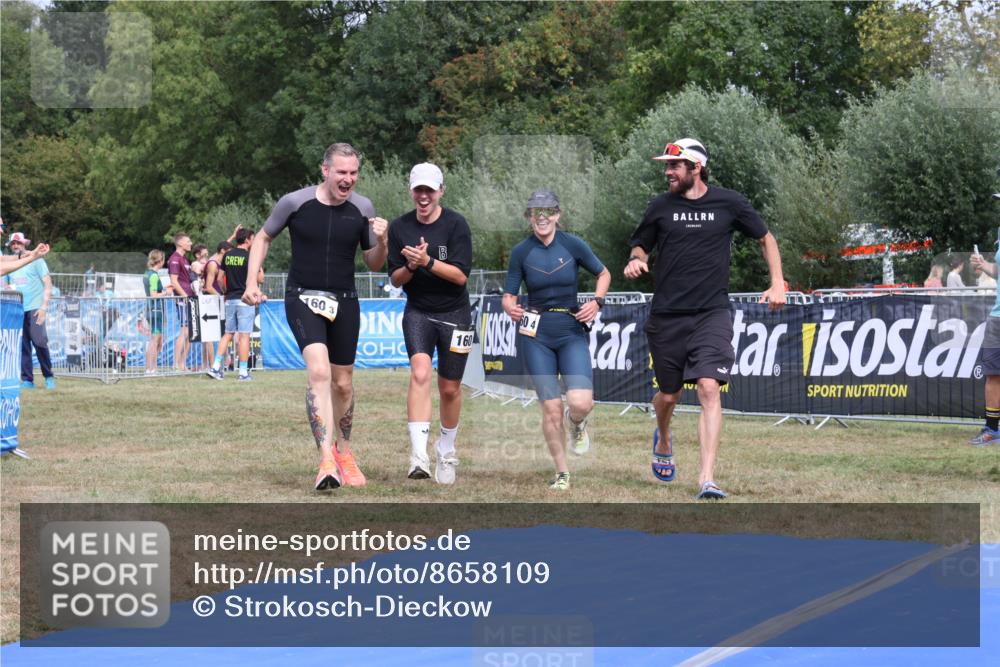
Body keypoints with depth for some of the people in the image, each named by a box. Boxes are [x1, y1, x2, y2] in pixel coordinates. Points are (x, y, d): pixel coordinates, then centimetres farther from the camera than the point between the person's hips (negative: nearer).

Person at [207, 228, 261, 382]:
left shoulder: (227, 256, 7)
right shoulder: (249, 257, -10)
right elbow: (260, 279, -8)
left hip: (230, 300, 6)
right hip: (245, 300, -6)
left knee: (228, 333, 14)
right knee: (244, 335, -4)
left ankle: (216, 366, 7)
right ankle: (243, 372, -5)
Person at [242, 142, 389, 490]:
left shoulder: (362, 208, -1)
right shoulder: (295, 202, -8)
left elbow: (374, 265, 8)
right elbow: (262, 238, 9)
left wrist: (382, 242, -13)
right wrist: (252, 283, 0)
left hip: (344, 301, 3)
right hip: (303, 298, -3)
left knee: (343, 383, 12)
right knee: (319, 371, -23)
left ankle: (343, 450, 36)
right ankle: (326, 461, -26)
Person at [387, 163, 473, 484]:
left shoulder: (456, 225, -9)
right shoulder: (399, 227, -1)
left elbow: (461, 276, -15)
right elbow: (395, 279, 3)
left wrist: (427, 261, -27)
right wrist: (410, 267, -18)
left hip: (454, 314, -1)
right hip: (417, 312, 1)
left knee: (450, 388, 7)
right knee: (420, 372, -23)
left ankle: (446, 451, 32)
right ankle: (418, 455, -32)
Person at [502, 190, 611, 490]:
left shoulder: (573, 244, -2)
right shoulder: (521, 252, -1)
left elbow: (604, 274, 12)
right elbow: (508, 296, 3)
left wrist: (597, 301, -5)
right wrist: (511, 308, -20)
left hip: (572, 331, 0)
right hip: (536, 334, 0)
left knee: (581, 403, -18)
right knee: (551, 408, -4)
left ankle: (575, 423, 21)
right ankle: (562, 473, 14)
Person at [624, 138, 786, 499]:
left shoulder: (729, 202, 1)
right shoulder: (660, 207, 4)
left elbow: (766, 238, 14)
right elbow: (641, 245, 16)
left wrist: (777, 284, 3)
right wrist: (636, 260, -8)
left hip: (712, 314, -2)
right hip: (666, 317, 2)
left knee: (709, 388, -19)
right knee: (669, 395, 11)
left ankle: (707, 479, -21)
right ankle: (663, 439, 48)